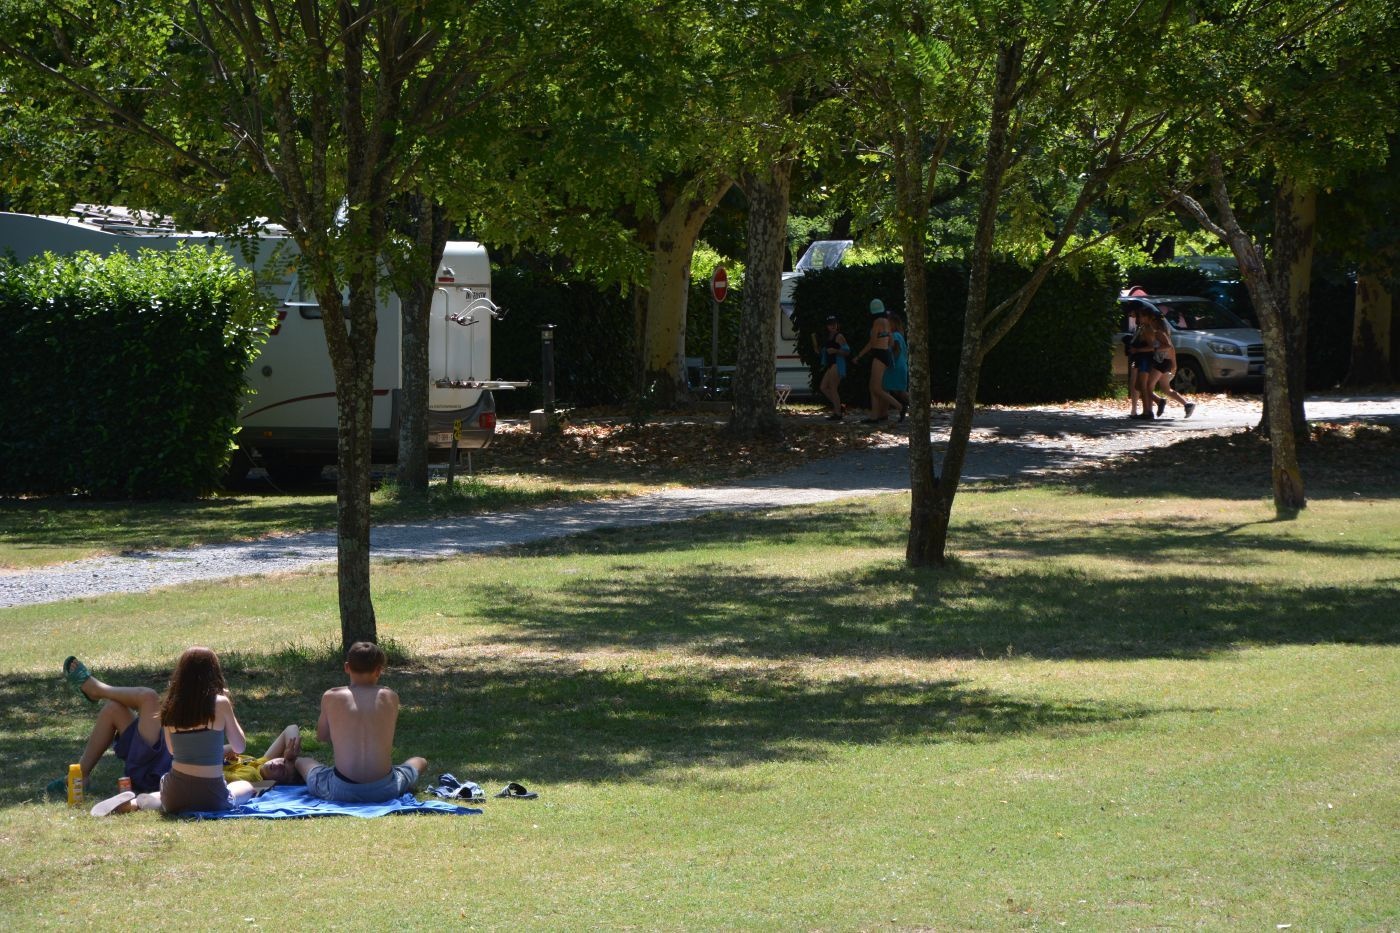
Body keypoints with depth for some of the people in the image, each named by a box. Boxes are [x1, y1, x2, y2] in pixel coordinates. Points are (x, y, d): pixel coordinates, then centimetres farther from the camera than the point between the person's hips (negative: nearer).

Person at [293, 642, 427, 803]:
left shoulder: (331, 697, -3)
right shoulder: (390, 697, -1)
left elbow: (321, 736, 13)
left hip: (342, 790, 0)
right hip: (385, 789, 0)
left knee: (301, 762, 28)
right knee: (421, 762, 30)